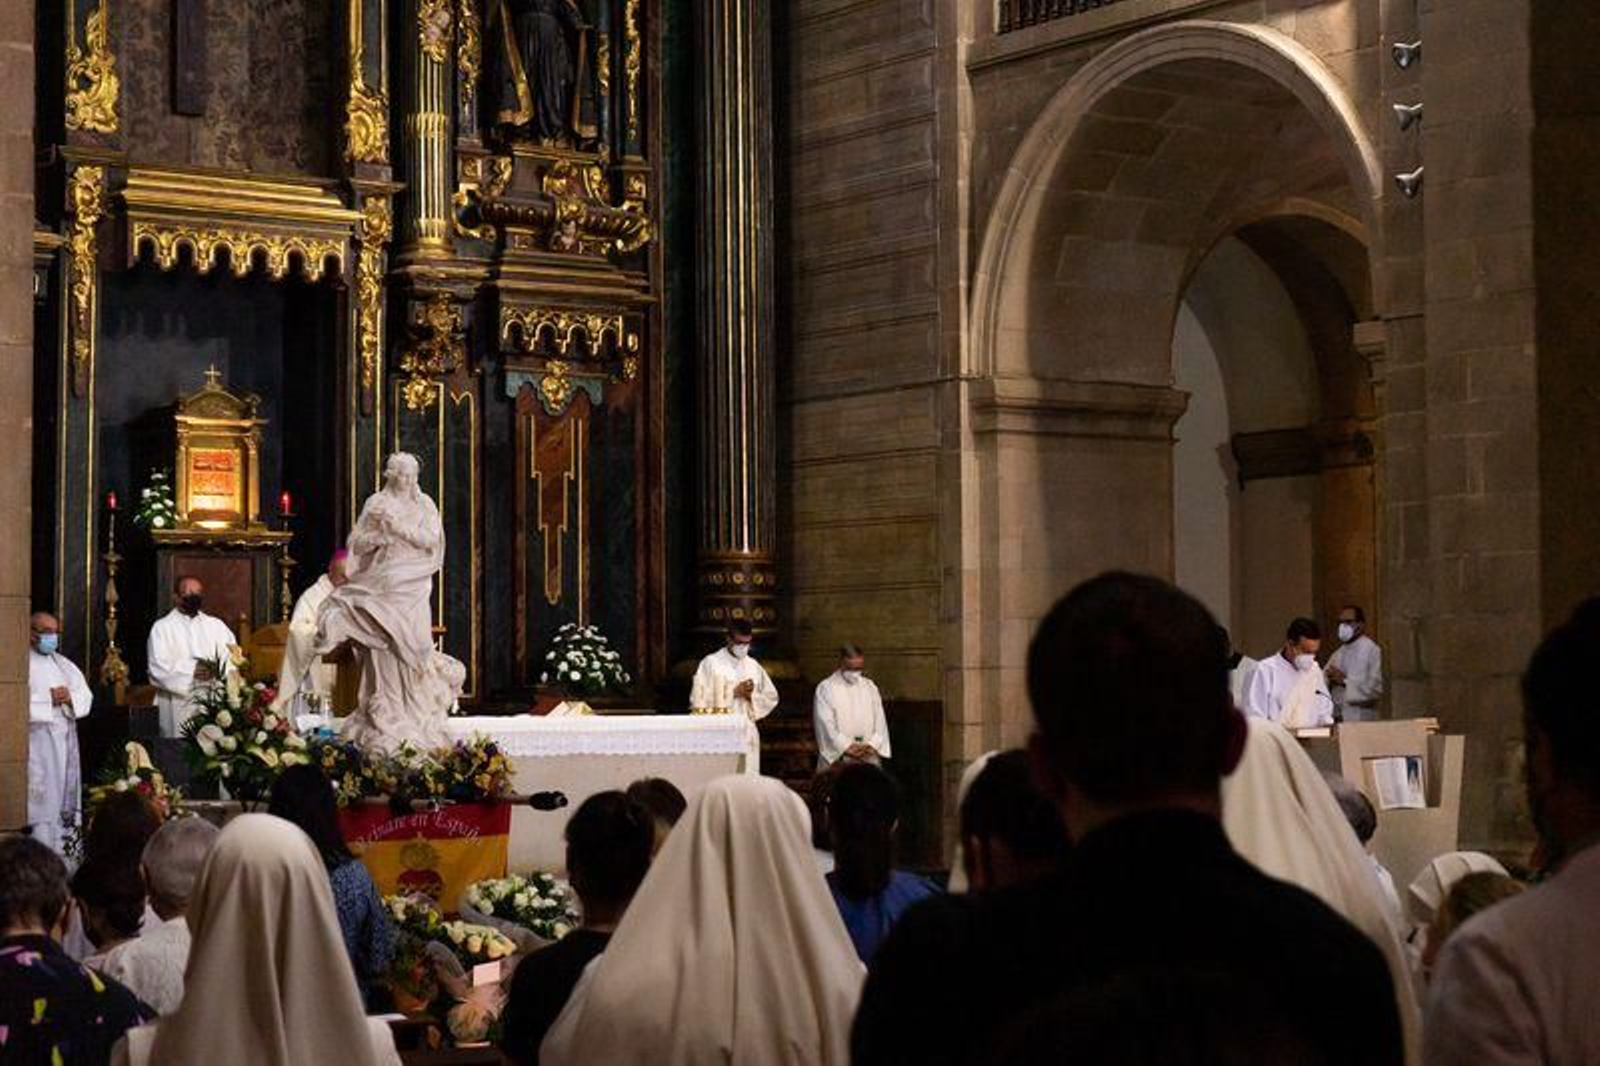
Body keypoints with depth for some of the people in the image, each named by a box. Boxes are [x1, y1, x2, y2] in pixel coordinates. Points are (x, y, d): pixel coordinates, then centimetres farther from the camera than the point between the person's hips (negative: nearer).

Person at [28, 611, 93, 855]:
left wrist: (69, 697, -7)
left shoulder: (64, 664, 19)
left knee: (66, 797, 7)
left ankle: (63, 850, 12)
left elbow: (86, 696, 13)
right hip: (37, 746, -7)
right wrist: (49, 699, -15)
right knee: (41, 800, -10)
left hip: (66, 743, 7)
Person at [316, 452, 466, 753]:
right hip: (380, 583, 0)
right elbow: (357, 543, 6)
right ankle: (384, 716, -4)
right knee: (383, 647, -6)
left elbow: (431, 539, -3)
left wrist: (401, 528, -12)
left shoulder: (424, 504, 9)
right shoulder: (375, 503, 8)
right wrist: (381, 533, -11)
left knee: (410, 646, -6)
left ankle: (416, 714, 0)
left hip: (412, 584, 0)